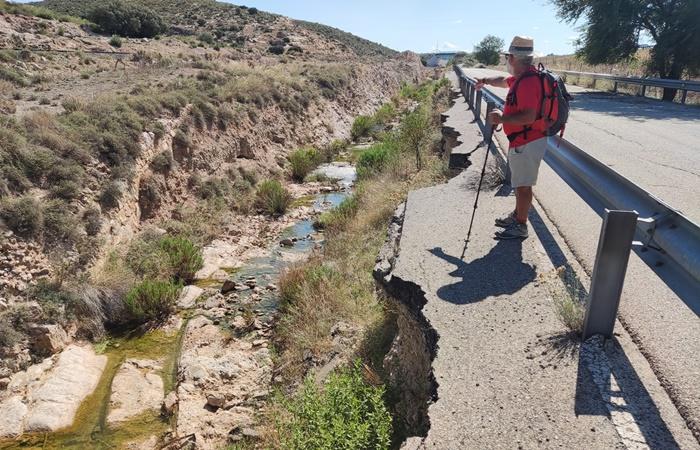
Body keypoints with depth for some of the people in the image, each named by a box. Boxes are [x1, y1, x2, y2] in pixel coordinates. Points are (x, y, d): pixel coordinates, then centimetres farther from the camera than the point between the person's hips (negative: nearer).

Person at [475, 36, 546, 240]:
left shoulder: (528, 82, -24)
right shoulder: (521, 78, 8)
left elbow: (529, 117, -32)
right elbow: (504, 81, 32)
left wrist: (501, 118, -24)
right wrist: (486, 80, 41)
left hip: (527, 143, -10)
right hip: (521, 141, 10)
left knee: (523, 185, 1)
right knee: (519, 182, 22)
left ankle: (520, 227, 13)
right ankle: (517, 216, 38)